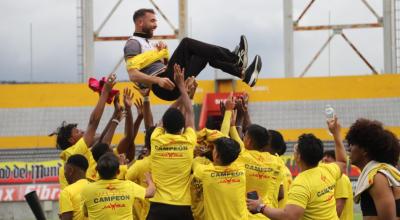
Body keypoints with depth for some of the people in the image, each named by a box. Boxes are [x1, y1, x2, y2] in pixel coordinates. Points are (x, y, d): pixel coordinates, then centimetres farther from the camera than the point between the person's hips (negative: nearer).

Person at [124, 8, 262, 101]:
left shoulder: (146, 43, 29)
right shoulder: (133, 44, -2)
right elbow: (133, 75, -16)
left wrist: (164, 54, 9)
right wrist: (158, 80, -28)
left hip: (174, 85, 10)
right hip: (165, 88, -10)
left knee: (206, 54, 10)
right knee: (186, 43, -18)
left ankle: (243, 74, -5)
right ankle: (235, 58, -17)